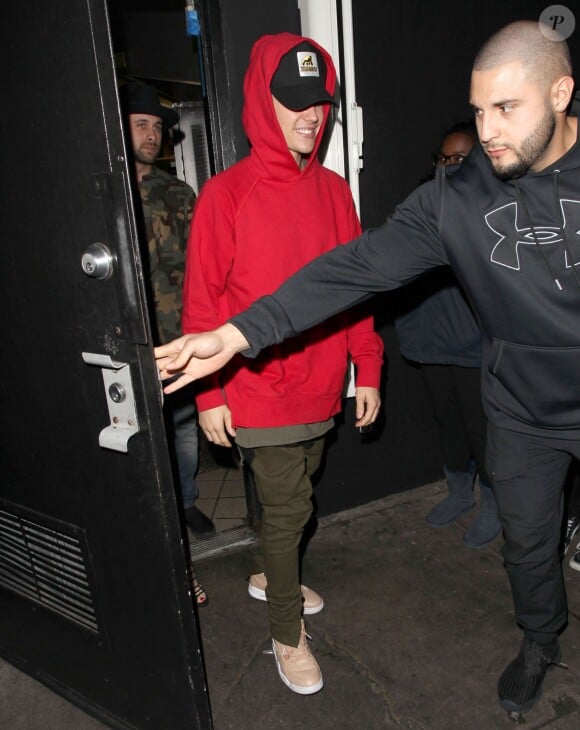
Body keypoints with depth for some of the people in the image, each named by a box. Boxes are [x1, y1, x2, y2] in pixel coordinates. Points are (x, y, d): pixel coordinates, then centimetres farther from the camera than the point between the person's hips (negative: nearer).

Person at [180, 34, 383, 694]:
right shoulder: (226, 194, -11)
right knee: (288, 507, 3)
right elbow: (202, 301, -10)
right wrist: (210, 394, -11)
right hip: (259, 393, -5)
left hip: (320, 390, 6)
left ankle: (268, 575, 49)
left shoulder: (333, 190, 5)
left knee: (290, 496, 21)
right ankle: (287, 636, 26)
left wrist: (366, 369, 5)